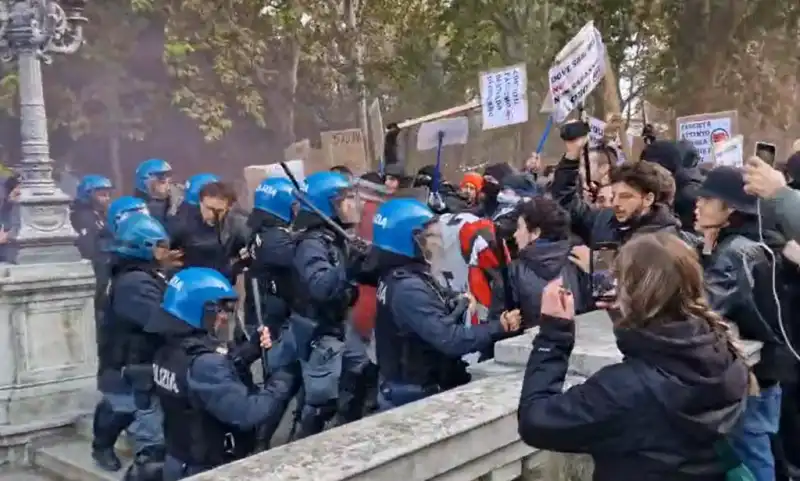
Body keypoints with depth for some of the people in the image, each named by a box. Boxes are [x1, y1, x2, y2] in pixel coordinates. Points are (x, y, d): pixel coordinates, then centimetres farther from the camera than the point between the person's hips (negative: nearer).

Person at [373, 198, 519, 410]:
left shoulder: (398, 277, 6)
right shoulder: (408, 288, -25)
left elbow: (436, 320, 11)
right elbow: (449, 339, -30)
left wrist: (458, 303, -3)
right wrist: (500, 327, -24)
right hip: (415, 397, -9)